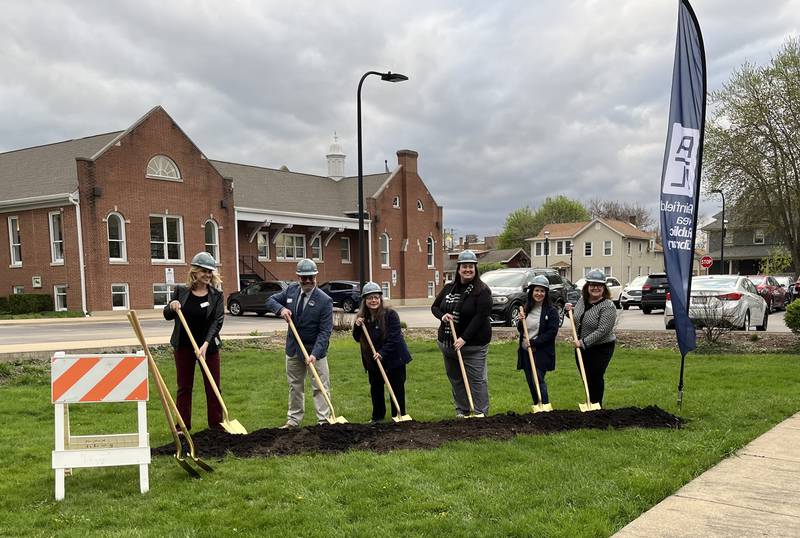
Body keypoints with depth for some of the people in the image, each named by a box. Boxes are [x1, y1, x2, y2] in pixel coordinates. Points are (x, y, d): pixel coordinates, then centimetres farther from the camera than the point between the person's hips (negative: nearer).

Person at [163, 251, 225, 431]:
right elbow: (167, 315, 8)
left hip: (208, 346, -1)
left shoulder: (216, 294, -5)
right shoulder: (181, 291, -1)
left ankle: (216, 424, 15)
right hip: (183, 346, 1)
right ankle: (183, 426, 17)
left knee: (213, 387, 5)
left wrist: (206, 343, -23)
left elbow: (218, 320, -12)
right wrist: (172, 306, -16)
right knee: (184, 387, 8)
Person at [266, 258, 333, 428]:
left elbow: (325, 331, -20)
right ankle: (293, 420, 27)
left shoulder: (324, 300, -18)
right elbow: (270, 300, 8)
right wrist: (281, 308, -15)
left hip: (315, 350, -5)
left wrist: (315, 354, -31)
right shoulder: (291, 290, -3)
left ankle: (324, 421, 7)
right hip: (293, 348, 5)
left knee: (320, 387, 1)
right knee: (295, 386, 16)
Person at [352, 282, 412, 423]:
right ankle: (377, 416, 26)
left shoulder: (390, 314, -16)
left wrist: (382, 353, -27)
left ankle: (399, 416, 17)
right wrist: (357, 326, -15)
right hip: (372, 360, 5)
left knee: (397, 388, 4)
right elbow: (358, 339, 4)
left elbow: (394, 337, -20)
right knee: (375, 388, 13)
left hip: (393, 357, -5)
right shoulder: (362, 317, 0)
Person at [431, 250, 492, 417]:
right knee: (455, 379, 13)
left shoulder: (482, 290, -10)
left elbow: (481, 317, -17)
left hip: (473, 345, -6)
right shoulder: (449, 288, 8)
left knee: (477, 379, -3)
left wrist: (464, 338, -23)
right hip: (447, 343, 6)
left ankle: (481, 414, 5)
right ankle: (461, 410, 27)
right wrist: (442, 315, -6)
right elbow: (434, 306, 18)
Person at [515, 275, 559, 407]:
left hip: (541, 353, -6)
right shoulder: (526, 308, 10)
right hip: (525, 351, 6)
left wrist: (533, 343, -18)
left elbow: (552, 332, -15)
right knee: (531, 383, 11)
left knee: (538, 382, -10)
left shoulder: (551, 311, -8)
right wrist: (520, 322, -5)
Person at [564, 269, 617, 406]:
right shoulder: (582, 300, 3)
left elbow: (602, 331, -25)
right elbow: (576, 318, 21)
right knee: (586, 378, 13)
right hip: (582, 347, 7)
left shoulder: (608, 306, -18)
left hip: (601, 349, -6)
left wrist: (584, 342, -25)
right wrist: (570, 310, 1)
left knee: (596, 378, 1)